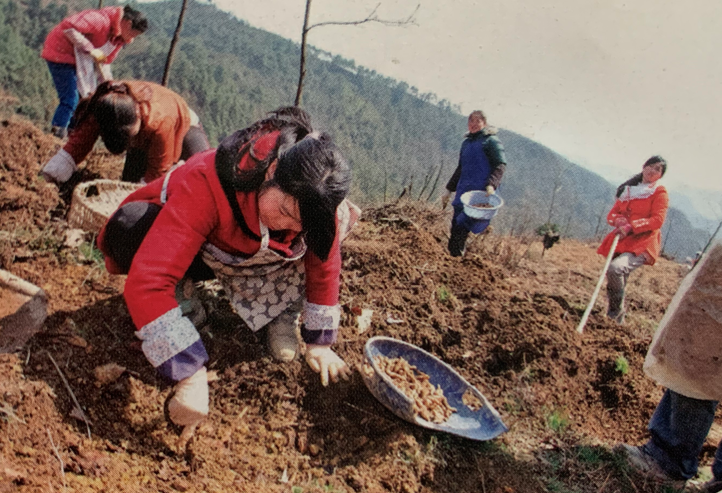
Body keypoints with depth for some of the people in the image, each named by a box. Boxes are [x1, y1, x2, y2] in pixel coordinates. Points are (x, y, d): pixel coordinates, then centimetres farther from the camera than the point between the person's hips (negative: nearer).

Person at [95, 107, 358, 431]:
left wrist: (319, 343, -14)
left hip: (251, 257, 3)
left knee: (336, 216, -21)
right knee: (130, 226, -37)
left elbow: (324, 263, -14)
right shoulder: (206, 183, -41)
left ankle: (281, 315, -5)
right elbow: (147, 282, -46)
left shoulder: (312, 196, -28)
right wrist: (191, 375, -49)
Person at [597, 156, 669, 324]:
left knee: (615, 268, -30)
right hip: (621, 240, 6)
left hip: (642, 243, -5)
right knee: (618, 281, 9)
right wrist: (619, 221, -10)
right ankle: (617, 317, 29)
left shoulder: (660, 192, 2)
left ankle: (617, 308, -10)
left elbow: (658, 220, -9)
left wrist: (632, 226, -21)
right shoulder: (628, 190, 17)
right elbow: (612, 214, 14)